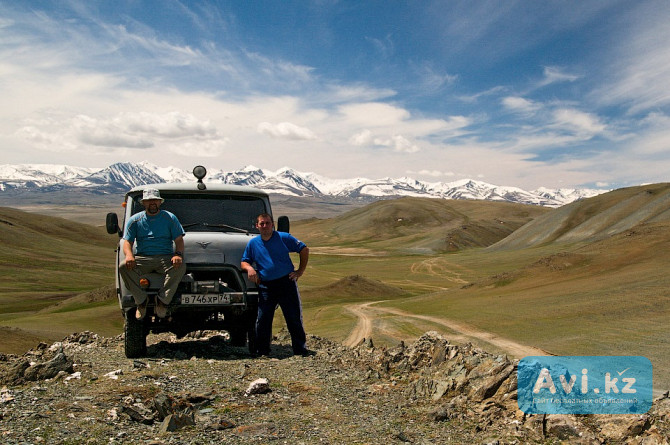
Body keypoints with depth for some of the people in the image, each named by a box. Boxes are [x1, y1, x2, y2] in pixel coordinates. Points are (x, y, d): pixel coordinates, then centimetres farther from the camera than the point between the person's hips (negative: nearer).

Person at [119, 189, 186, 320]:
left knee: (180, 266, -33)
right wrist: (129, 255, -18)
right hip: (142, 258, 1)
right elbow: (127, 242, 6)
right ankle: (141, 300, -14)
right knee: (124, 267, -28)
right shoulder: (135, 220, 13)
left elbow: (179, 240, 5)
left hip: (166, 258, -1)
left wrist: (178, 254, -17)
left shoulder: (170, 218, 11)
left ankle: (163, 300, -23)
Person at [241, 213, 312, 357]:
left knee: (294, 318, 1)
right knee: (262, 320, 0)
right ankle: (262, 352, 12)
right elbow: (244, 262, 15)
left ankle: (301, 350, 9)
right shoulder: (253, 243, 10)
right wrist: (249, 268, -8)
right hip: (265, 286, 2)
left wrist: (300, 270, 2)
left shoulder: (284, 238, 2)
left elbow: (304, 250, 7)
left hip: (287, 282, -2)